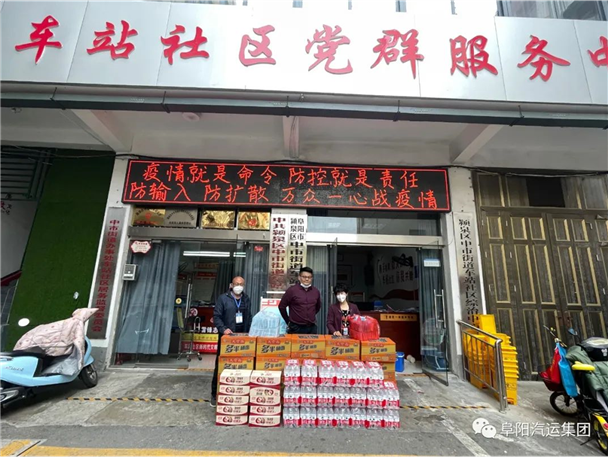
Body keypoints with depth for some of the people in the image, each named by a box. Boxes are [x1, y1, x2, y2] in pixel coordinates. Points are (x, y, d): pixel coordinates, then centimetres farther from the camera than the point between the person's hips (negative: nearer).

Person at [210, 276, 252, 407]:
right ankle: (215, 394, 21)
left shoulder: (247, 299, 10)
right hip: (226, 337, -3)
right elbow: (216, 316, -7)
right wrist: (223, 329, -22)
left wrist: (250, 332, 6)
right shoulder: (223, 298, -4)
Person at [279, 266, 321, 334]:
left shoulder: (316, 291, 4)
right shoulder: (292, 290, -8)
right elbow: (282, 306, -1)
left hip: (312, 328, 4)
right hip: (296, 328, -4)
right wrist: (288, 321, 6)